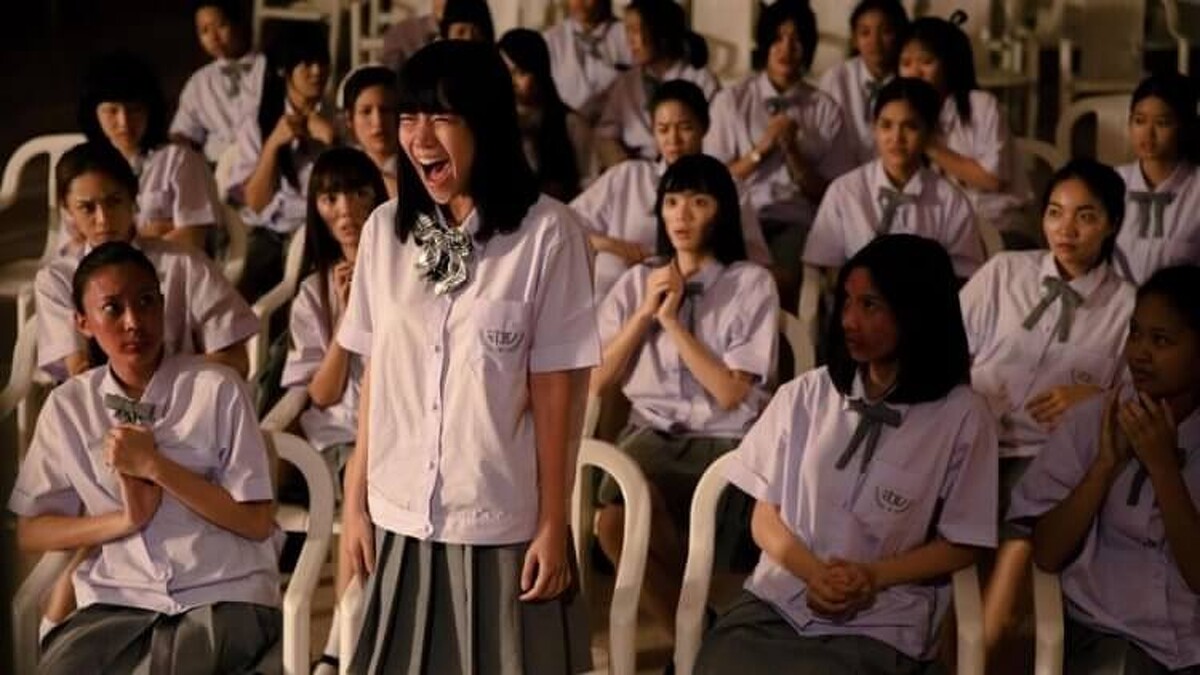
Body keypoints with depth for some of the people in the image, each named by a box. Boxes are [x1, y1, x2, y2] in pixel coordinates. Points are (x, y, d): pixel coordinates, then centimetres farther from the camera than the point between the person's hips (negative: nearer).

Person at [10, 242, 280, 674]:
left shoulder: (217, 389, -3)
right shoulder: (67, 407, 6)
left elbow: (258, 523, -5)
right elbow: (30, 533, 7)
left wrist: (154, 465, -13)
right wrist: (124, 520, -9)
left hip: (225, 595, -2)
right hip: (118, 601, 3)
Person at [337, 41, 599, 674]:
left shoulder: (546, 231, -9)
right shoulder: (384, 229, 3)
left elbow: (556, 387, -7)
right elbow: (375, 374, 8)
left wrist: (553, 525, -6)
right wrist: (354, 502, 8)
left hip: (502, 525, -4)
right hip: (400, 522, 4)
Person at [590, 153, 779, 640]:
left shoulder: (752, 284, 1)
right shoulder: (636, 282, 14)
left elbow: (729, 392, -8)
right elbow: (597, 383, 8)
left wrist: (673, 319, -7)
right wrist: (645, 313, -1)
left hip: (725, 441, -4)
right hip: (653, 433, 4)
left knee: (623, 524, -29)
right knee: (614, 524, -29)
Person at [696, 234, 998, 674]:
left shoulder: (961, 416, -2)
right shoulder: (805, 395, 6)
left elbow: (961, 545, 4)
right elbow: (765, 518, 9)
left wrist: (873, 577, -11)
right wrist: (814, 572, -11)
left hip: (881, 626, -2)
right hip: (778, 601, 2)